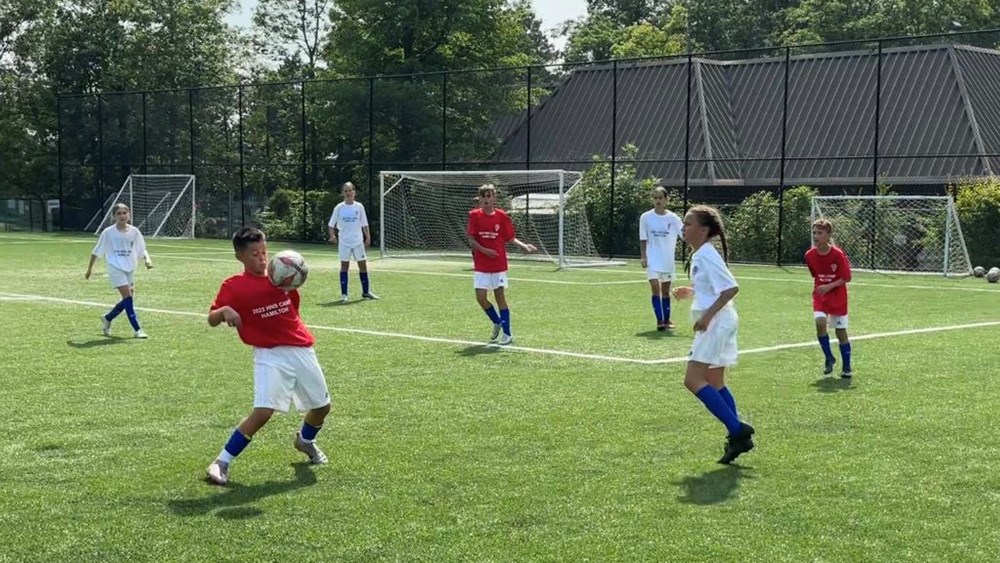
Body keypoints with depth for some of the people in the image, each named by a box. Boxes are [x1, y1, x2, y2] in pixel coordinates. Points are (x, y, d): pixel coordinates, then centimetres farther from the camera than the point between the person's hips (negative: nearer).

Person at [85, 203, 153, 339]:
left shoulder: (134, 232, 2)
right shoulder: (108, 232, -6)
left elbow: (142, 249, 6)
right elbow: (96, 251, 3)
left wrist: (147, 259, -16)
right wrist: (89, 269, 7)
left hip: (130, 269, 5)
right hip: (116, 268, -5)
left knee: (128, 300, 8)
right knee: (128, 297, -14)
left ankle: (107, 318, 33)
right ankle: (137, 330, -10)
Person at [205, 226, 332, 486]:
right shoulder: (233, 286, -6)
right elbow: (211, 320, -7)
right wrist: (224, 311, -31)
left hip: (301, 349, 5)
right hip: (269, 354, -5)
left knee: (322, 406, 15)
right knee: (263, 412, -21)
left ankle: (305, 440, 49)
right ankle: (221, 462, -8)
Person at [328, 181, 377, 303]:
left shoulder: (359, 206, 2)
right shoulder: (339, 207, -2)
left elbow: (364, 224, 7)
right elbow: (331, 224, 1)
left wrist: (368, 237, 1)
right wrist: (332, 236, -14)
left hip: (358, 241, 2)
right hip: (344, 242, -2)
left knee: (363, 265, 5)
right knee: (344, 266, -1)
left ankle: (366, 292, 17)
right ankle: (343, 294, 4)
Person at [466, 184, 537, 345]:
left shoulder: (502, 216, -1)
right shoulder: (475, 215, -1)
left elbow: (510, 238, 4)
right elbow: (471, 240, -4)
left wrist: (524, 246, -12)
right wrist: (484, 250, -19)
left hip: (499, 264, -1)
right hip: (481, 265, 1)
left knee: (500, 296, 1)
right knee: (481, 297, -4)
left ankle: (507, 334, 8)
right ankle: (497, 323, 23)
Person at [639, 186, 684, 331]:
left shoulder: (672, 217, -1)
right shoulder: (646, 217, -1)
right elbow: (643, 239, 3)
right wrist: (643, 257, -5)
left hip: (668, 259, 2)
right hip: (653, 259, -2)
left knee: (666, 290, 10)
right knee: (655, 287, -14)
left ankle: (666, 320, 21)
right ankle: (660, 321, -12)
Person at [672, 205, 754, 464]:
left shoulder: (707, 256, -17)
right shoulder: (699, 255, 13)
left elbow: (731, 288, -24)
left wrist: (708, 315, -26)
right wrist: (690, 292, 13)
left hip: (717, 323, -11)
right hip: (716, 323, 11)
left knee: (693, 380, -12)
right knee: (714, 383, 14)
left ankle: (737, 430, -11)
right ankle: (738, 437, 16)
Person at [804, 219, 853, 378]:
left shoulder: (838, 254, -18)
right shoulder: (810, 255, -5)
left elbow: (846, 278, -13)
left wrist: (829, 286, -23)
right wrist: (818, 287, 6)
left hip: (838, 297, -3)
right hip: (819, 296, 3)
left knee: (841, 331, 4)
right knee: (820, 323, -21)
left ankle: (846, 367, 20)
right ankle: (829, 358, 0)